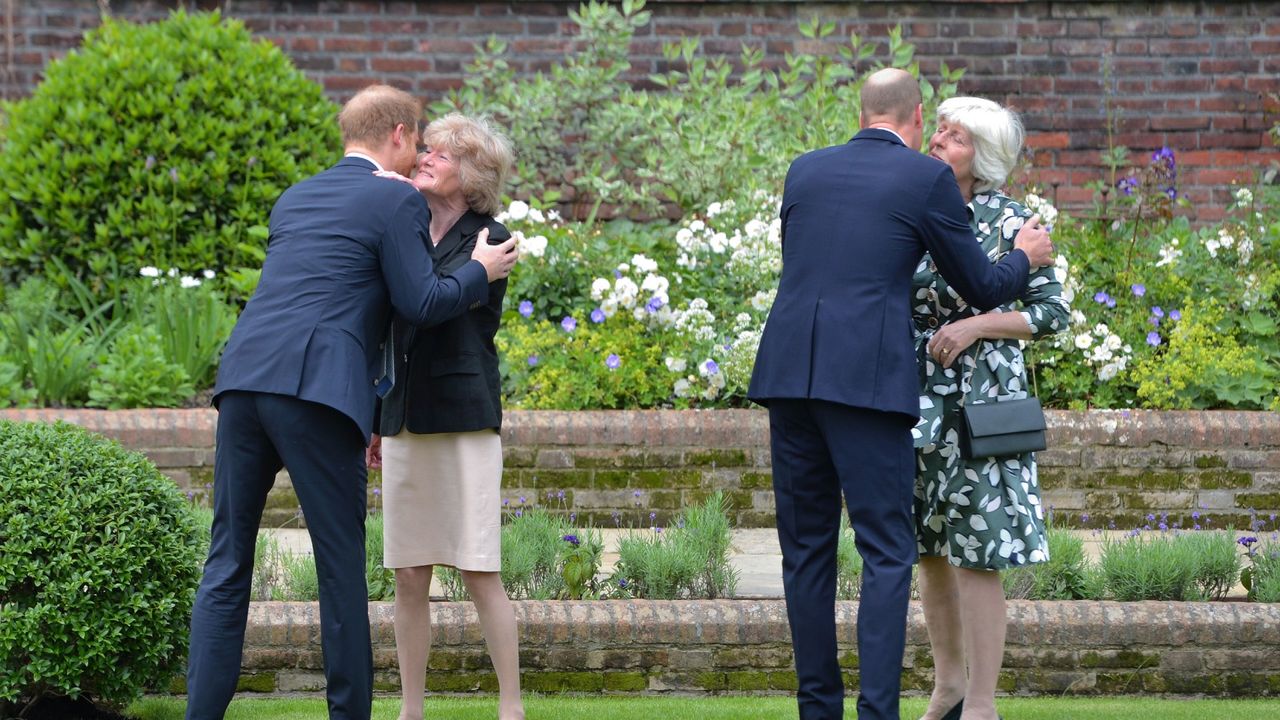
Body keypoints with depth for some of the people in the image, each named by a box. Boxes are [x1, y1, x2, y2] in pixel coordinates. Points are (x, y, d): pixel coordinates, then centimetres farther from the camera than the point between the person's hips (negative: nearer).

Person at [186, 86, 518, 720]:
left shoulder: (294, 199, 25)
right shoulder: (395, 201, 4)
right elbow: (422, 302, -2)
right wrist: (480, 272, 16)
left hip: (243, 379, 6)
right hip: (317, 390, -6)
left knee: (227, 564, 6)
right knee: (340, 562, 4)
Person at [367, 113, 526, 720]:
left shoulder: (488, 239, -3)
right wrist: (377, 419, 20)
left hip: (465, 419, -6)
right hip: (405, 423, 6)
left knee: (479, 573, -8)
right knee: (409, 578, 5)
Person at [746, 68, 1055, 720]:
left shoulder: (805, 170, 15)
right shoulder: (927, 178, 2)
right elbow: (981, 288, 8)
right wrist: (1026, 257, 30)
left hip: (788, 372, 5)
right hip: (867, 377, -5)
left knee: (806, 548, 12)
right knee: (886, 551, -1)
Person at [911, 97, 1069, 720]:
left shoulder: (1007, 220, -7)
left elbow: (1054, 313, -7)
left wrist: (974, 326, -17)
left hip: (979, 399, -6)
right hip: (917, 400, 6)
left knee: (974, 556, -5)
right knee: (929, 550, 11)